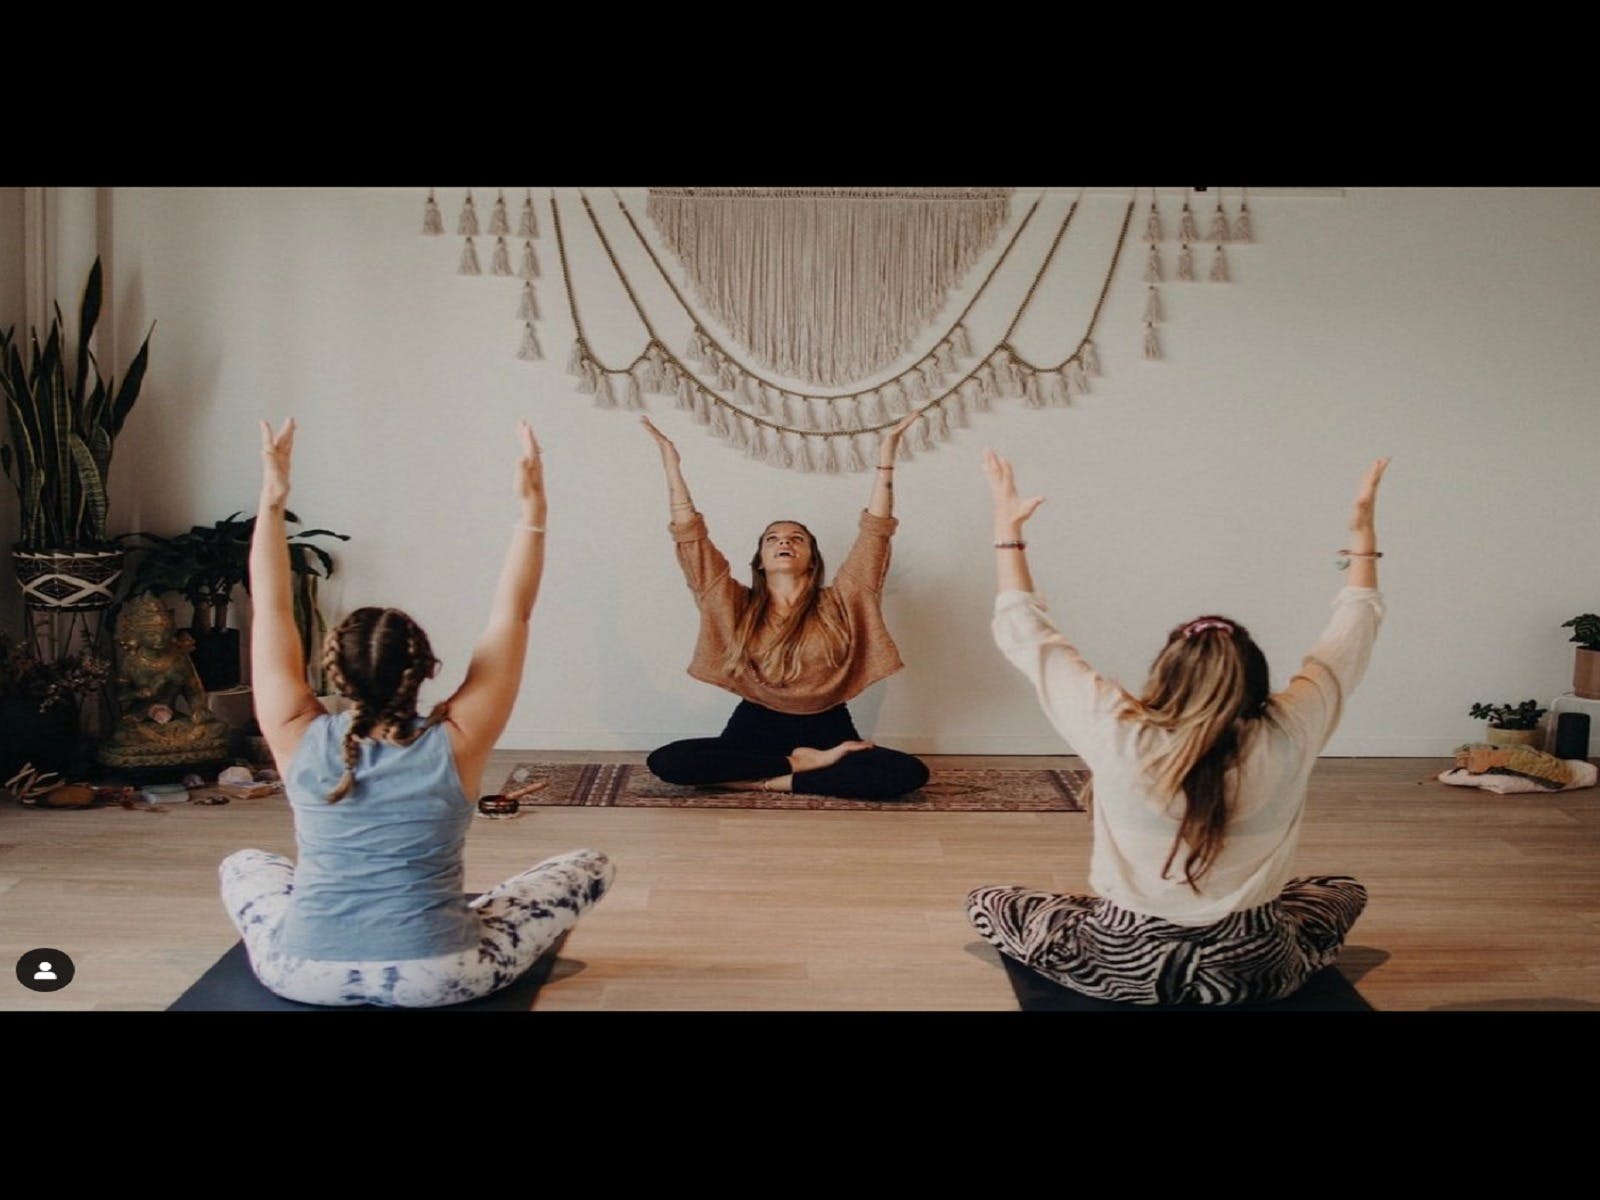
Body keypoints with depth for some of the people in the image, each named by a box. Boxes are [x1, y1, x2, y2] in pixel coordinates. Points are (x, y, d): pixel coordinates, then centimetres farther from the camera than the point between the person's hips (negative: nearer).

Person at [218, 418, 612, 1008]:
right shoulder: (456, 744, -11)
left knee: (243, 865, 34)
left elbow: (272, 610, 2)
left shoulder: (300, 740, -6)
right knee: (590, 866, 13)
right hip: (435, 978, -3)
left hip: (301, 975, 4)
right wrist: (532, 507, -6)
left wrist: (272, 499, 2)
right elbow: (511, 614, -5)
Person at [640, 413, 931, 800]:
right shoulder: (737, 606, 4)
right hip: (756, 729, 1)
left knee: (909, 773, -27)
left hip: (826, 730, 0)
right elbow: (690, 536, 0)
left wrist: (886, 455, -8)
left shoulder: (837, 605, 2)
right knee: (665, 762, -25)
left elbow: (874, 531, -3)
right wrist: (671, 463, -4)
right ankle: (802, 763, -17)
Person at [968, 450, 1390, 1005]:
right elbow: (1353, 630, -2)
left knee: (984, 901, 20)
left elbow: (1025, 633, -11)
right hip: (1254, 971, 2)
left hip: (1126, 968, -1)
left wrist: (1007, 526, -4)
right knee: (1345, 891, 30)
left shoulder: (1118, 737, -24)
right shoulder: (1287, 740, -19)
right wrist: (1363, 528, 7)